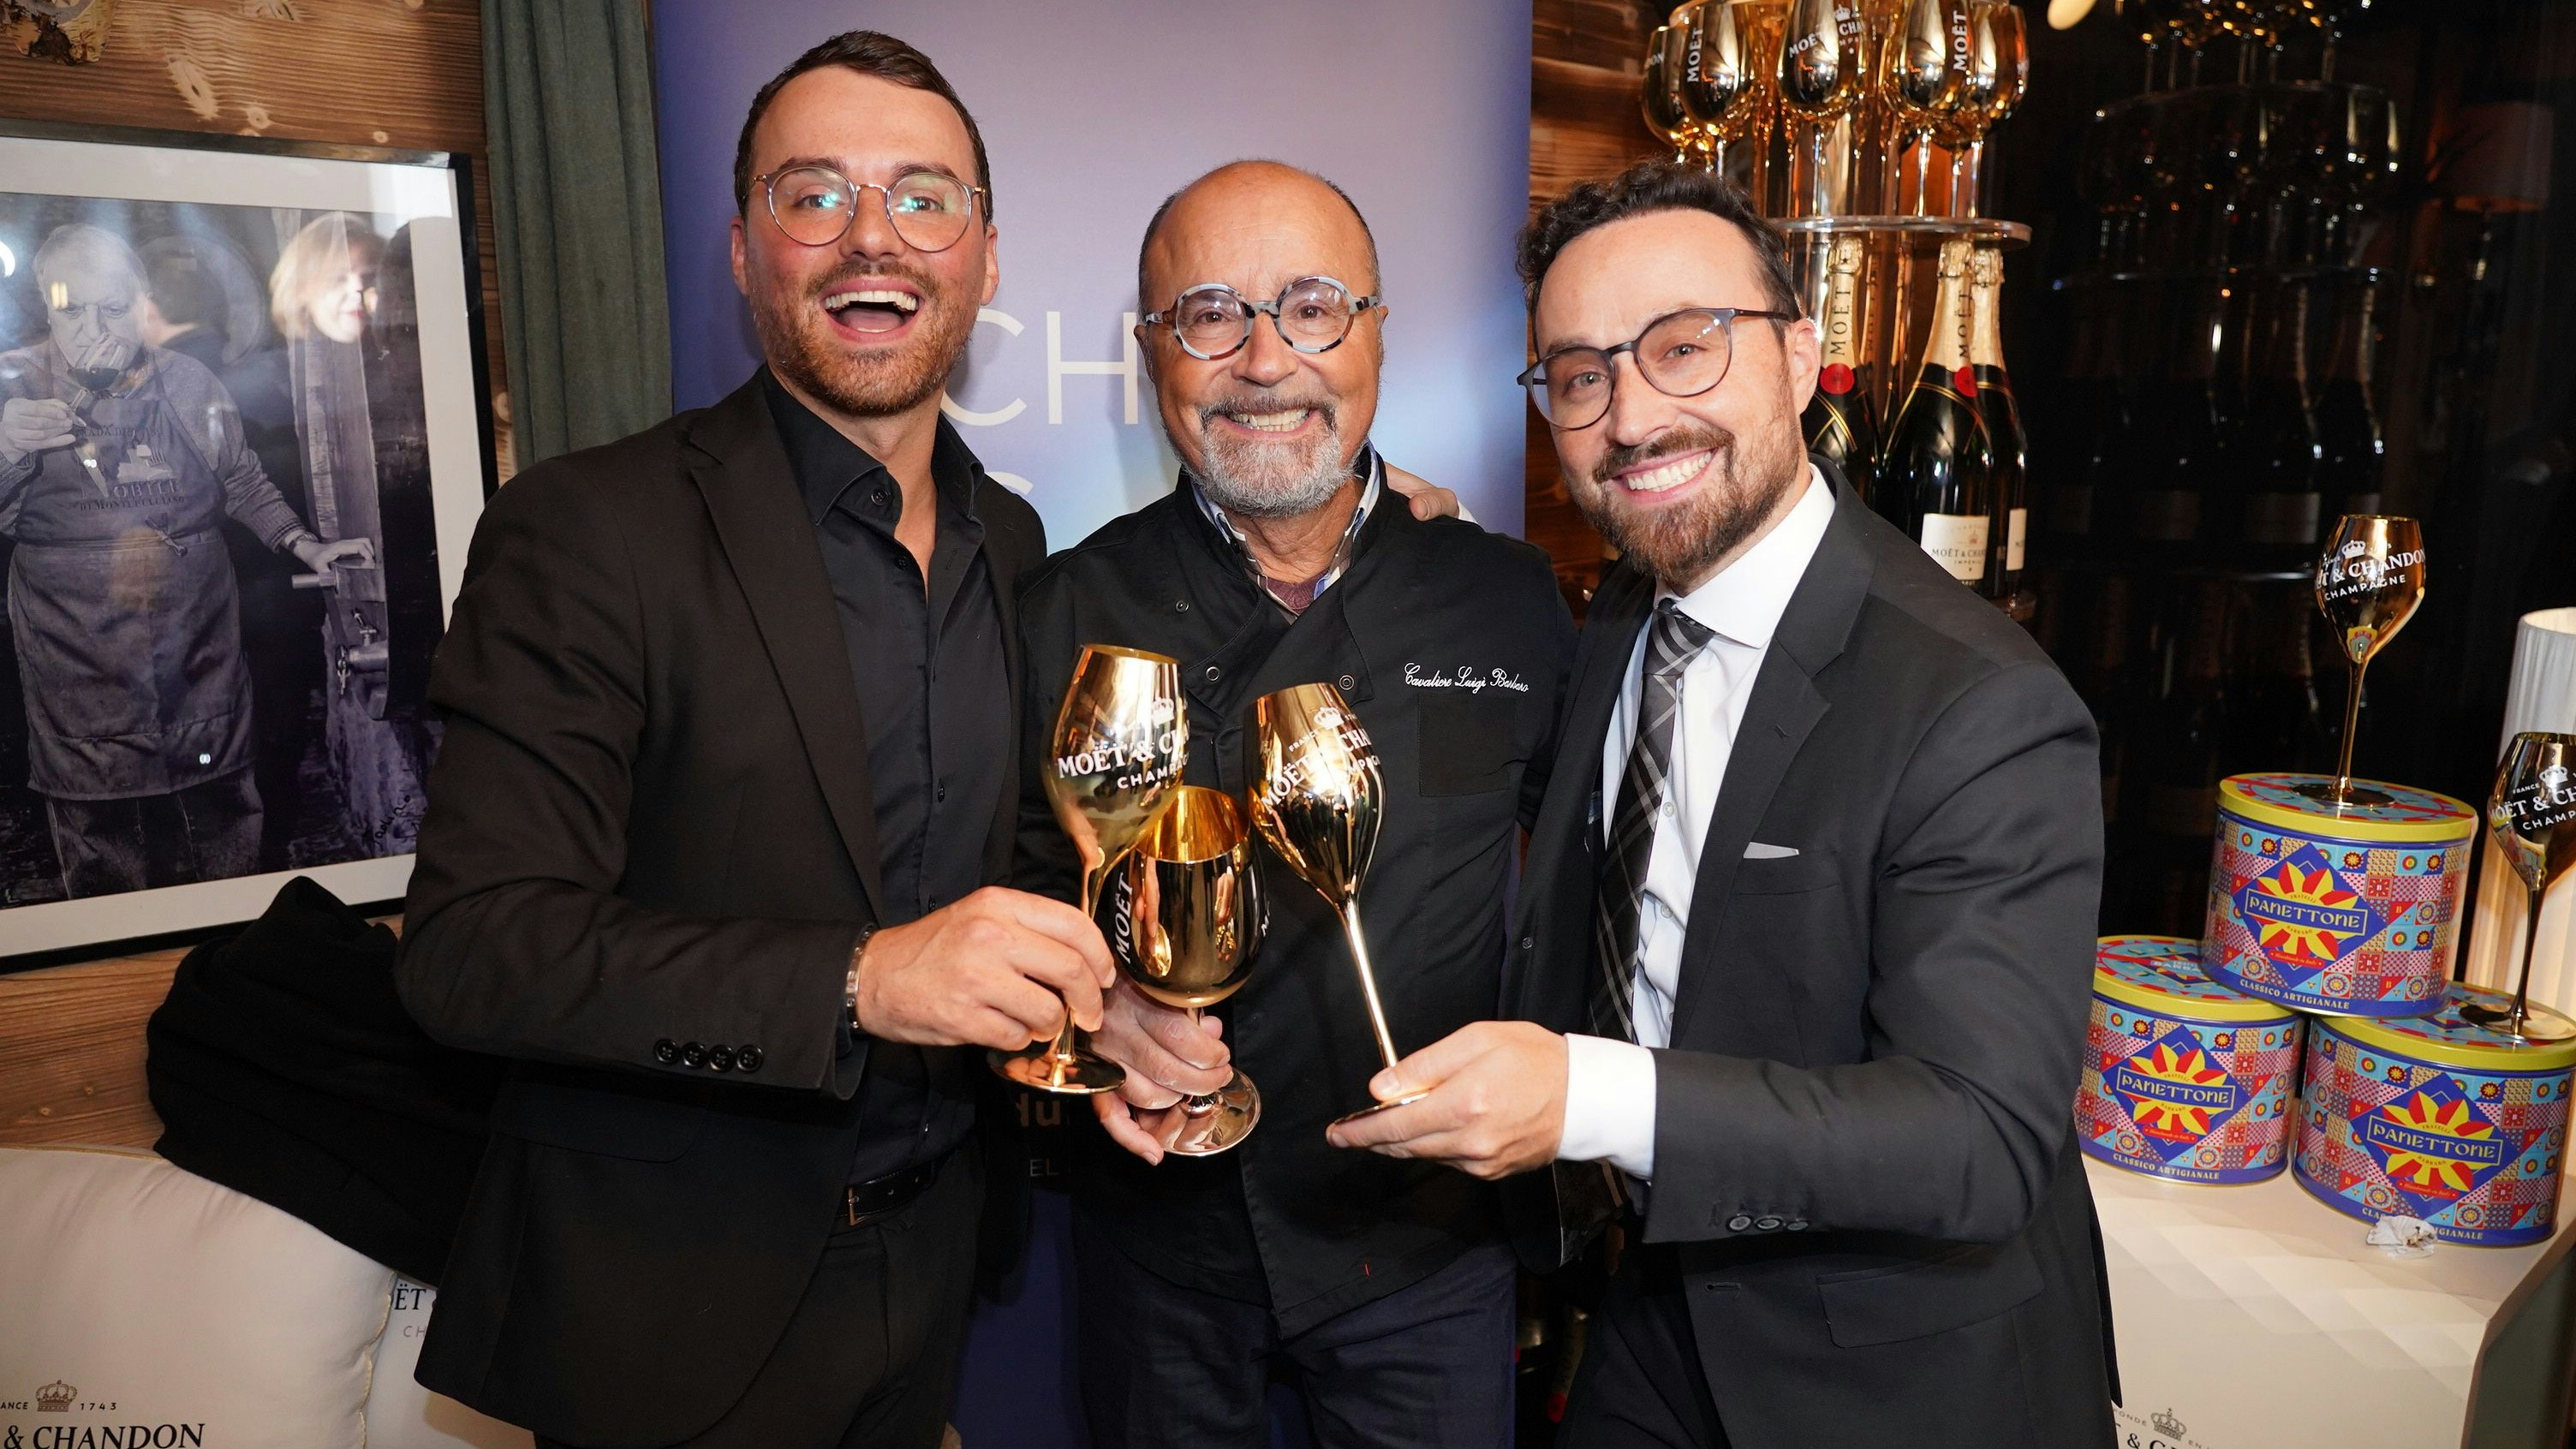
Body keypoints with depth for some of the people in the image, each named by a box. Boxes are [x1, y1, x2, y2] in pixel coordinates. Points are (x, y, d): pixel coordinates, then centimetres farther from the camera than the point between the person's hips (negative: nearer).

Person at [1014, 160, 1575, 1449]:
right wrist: (1090, 1014, -19)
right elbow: (1017, 892, 0)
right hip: (1158, 1237, 1)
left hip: (1432, 1236, 0)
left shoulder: (1511, 601, -6)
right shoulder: (1068, 615, -7)